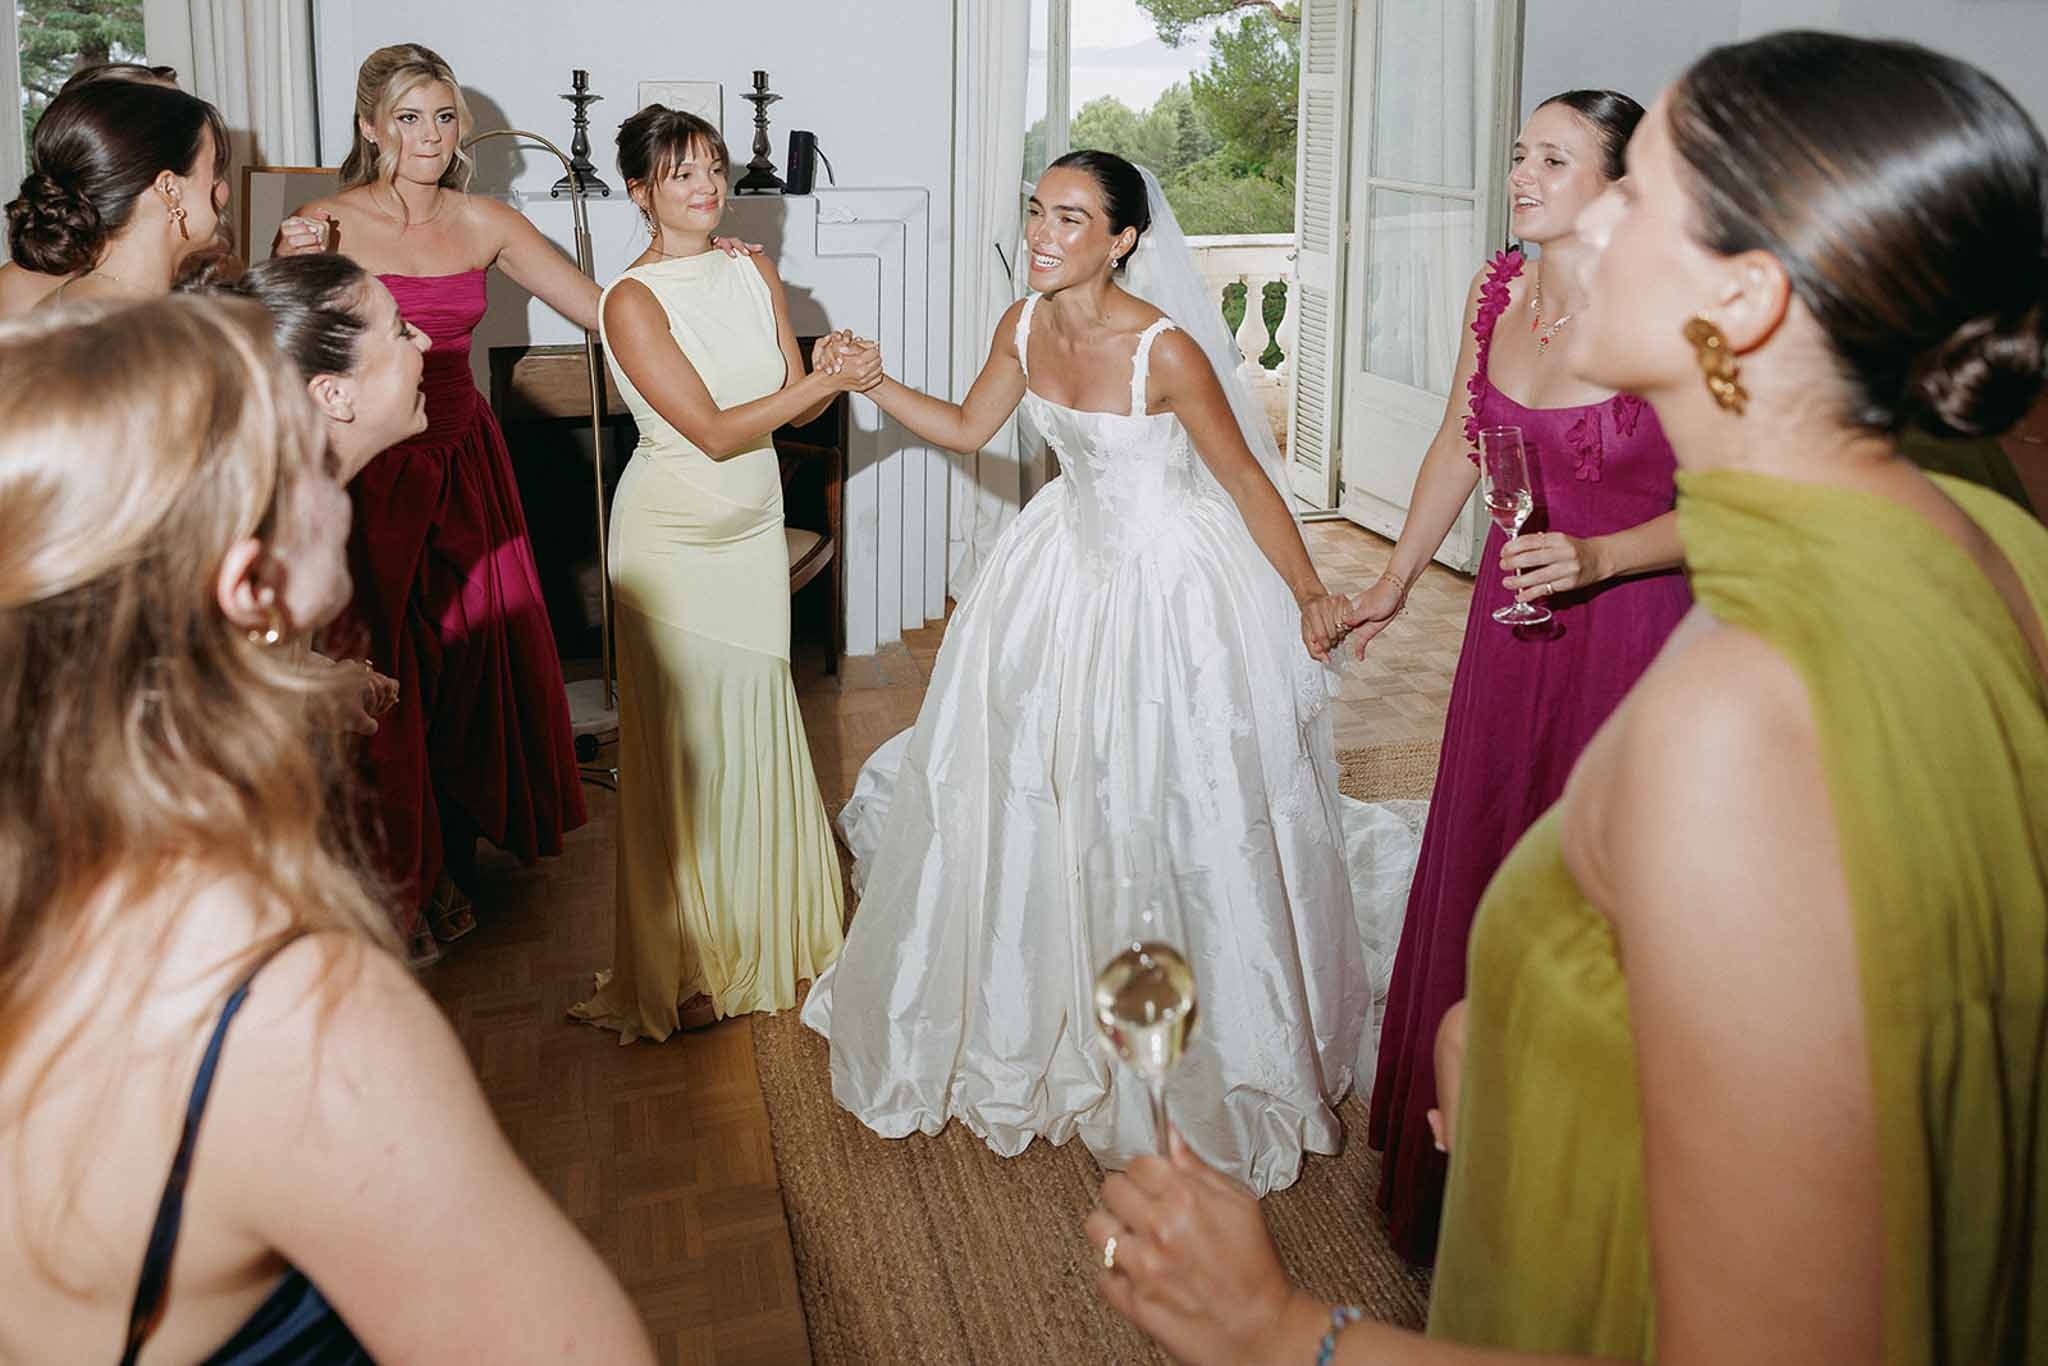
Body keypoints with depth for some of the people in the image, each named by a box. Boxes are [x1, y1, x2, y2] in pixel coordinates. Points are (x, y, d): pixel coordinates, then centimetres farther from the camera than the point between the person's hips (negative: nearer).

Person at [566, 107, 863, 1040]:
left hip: (754, 526, 6)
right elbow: (713, 432, -20)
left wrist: (832, 375, -18)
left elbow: (796, 407, 3)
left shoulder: (755, 275, 4)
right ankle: (682, 967, 14)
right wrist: (825, 378, -24)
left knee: (756, 726, 13)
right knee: (683, 743, 1)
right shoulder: (633, 302, -15)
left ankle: (764, 928, 30)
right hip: (672, 534, -5)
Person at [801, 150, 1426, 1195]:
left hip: (1168, 585, -7)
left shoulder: (1166, 349, -26)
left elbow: (1247, 480, -17)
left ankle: (1223, 1041, 25)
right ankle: (1036, 1004, 41)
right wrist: (872, 384, -2)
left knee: (1175, 804, 2)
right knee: (1027, 776, 17)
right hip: (1068, 564, 7)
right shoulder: (1024, 327, -6)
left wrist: (1309, 596, -11)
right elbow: (967, 429, 10)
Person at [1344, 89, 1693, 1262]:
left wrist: (1598, 559, -27)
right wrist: (1395, 580, 18)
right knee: (1479, 854, 15)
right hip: (1513, 606, 6)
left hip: (1624, 623, -6)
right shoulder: (1498, 291, -1)